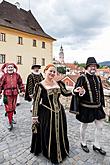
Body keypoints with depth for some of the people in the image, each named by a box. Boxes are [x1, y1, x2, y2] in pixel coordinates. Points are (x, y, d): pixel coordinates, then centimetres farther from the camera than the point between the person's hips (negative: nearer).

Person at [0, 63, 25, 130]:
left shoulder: (17, 75, 5)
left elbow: (20, 83, 11)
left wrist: (22, 90, 7)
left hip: (15, 93, 3)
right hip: (7, 93, -3)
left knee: (13, 107, 16)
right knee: (9, 108, -2)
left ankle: (11, 118, 41)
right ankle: (10, 123, 8)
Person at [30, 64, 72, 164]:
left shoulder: (58, 83, 1)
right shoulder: (40, 85, -13)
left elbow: (65, 93, 12)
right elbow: (36, 102, -11)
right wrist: (34, 116, -10)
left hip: (59, 112, 5)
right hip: (46, 114, -5)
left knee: (60, 133, 20)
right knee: (48, 134, 10)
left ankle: (60, 151, 48)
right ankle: (49, 153, 40)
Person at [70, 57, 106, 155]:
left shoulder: (98, 78, 4)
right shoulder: (82, 78, -14)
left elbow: (101, 92, 12)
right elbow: (76, 92, -16)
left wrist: (102, 104, 13)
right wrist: (80, 92, -38)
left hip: (97, 107, 6)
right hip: (86, 107, -6)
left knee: (100, 126, 16)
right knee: (84, 126, 14)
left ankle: (97, 146, 38)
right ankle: (83, 143, 39)